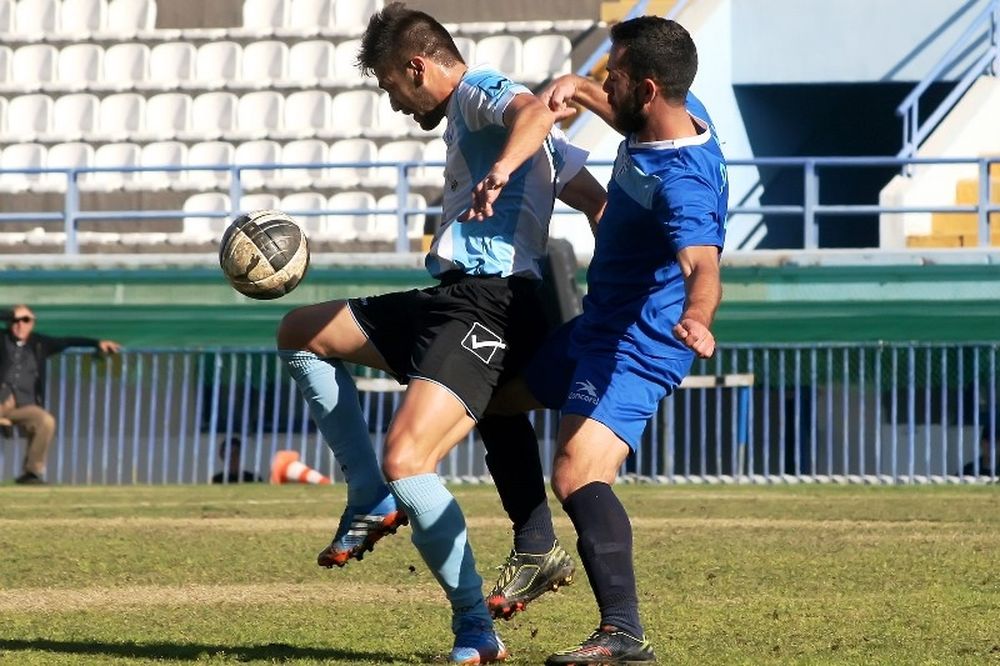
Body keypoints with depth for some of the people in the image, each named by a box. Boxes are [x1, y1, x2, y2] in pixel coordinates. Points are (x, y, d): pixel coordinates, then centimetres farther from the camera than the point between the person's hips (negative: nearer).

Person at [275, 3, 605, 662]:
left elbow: (536, 110, -29)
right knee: (300, 333, 20)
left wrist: (501, 171, -48)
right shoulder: (473, 116, 26)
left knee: (406, 462, -25)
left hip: (488, 305, -11)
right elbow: (596, 200, 24)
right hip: (449, 299, 11)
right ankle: (372, 501, 14)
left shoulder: (475, 91, -3)